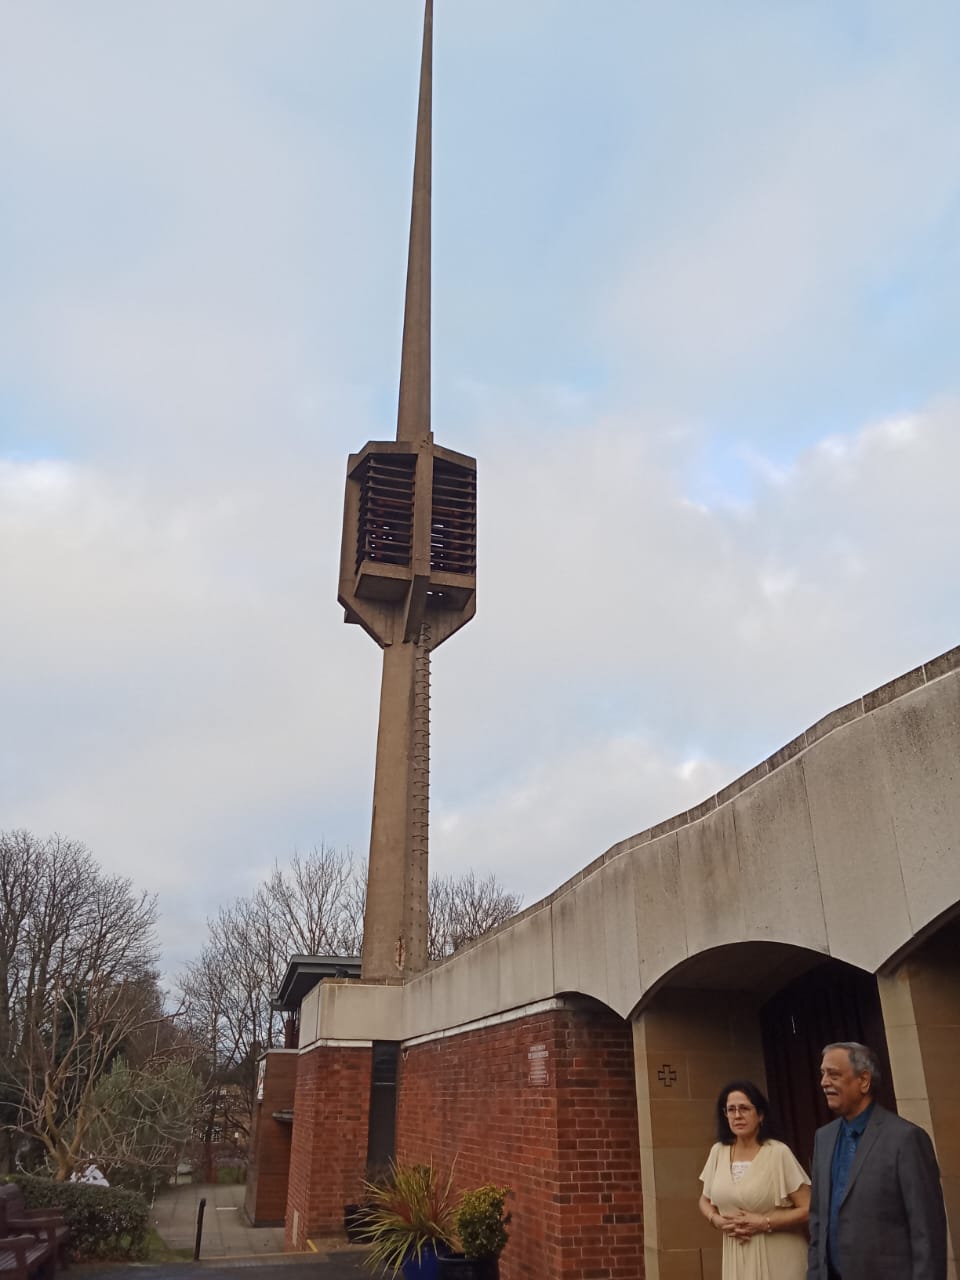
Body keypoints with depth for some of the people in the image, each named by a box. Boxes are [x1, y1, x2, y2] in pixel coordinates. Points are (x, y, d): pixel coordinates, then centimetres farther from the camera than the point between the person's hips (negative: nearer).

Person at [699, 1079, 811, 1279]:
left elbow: (808, 1209, -12)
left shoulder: (778, 1153, -14)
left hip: (777, 1258, -4)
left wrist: (764, 1223, -17)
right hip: (737, 1258, 4)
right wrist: (716, 1219, -6)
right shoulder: (718, 1152, 1)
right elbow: (705, 1201, 14)